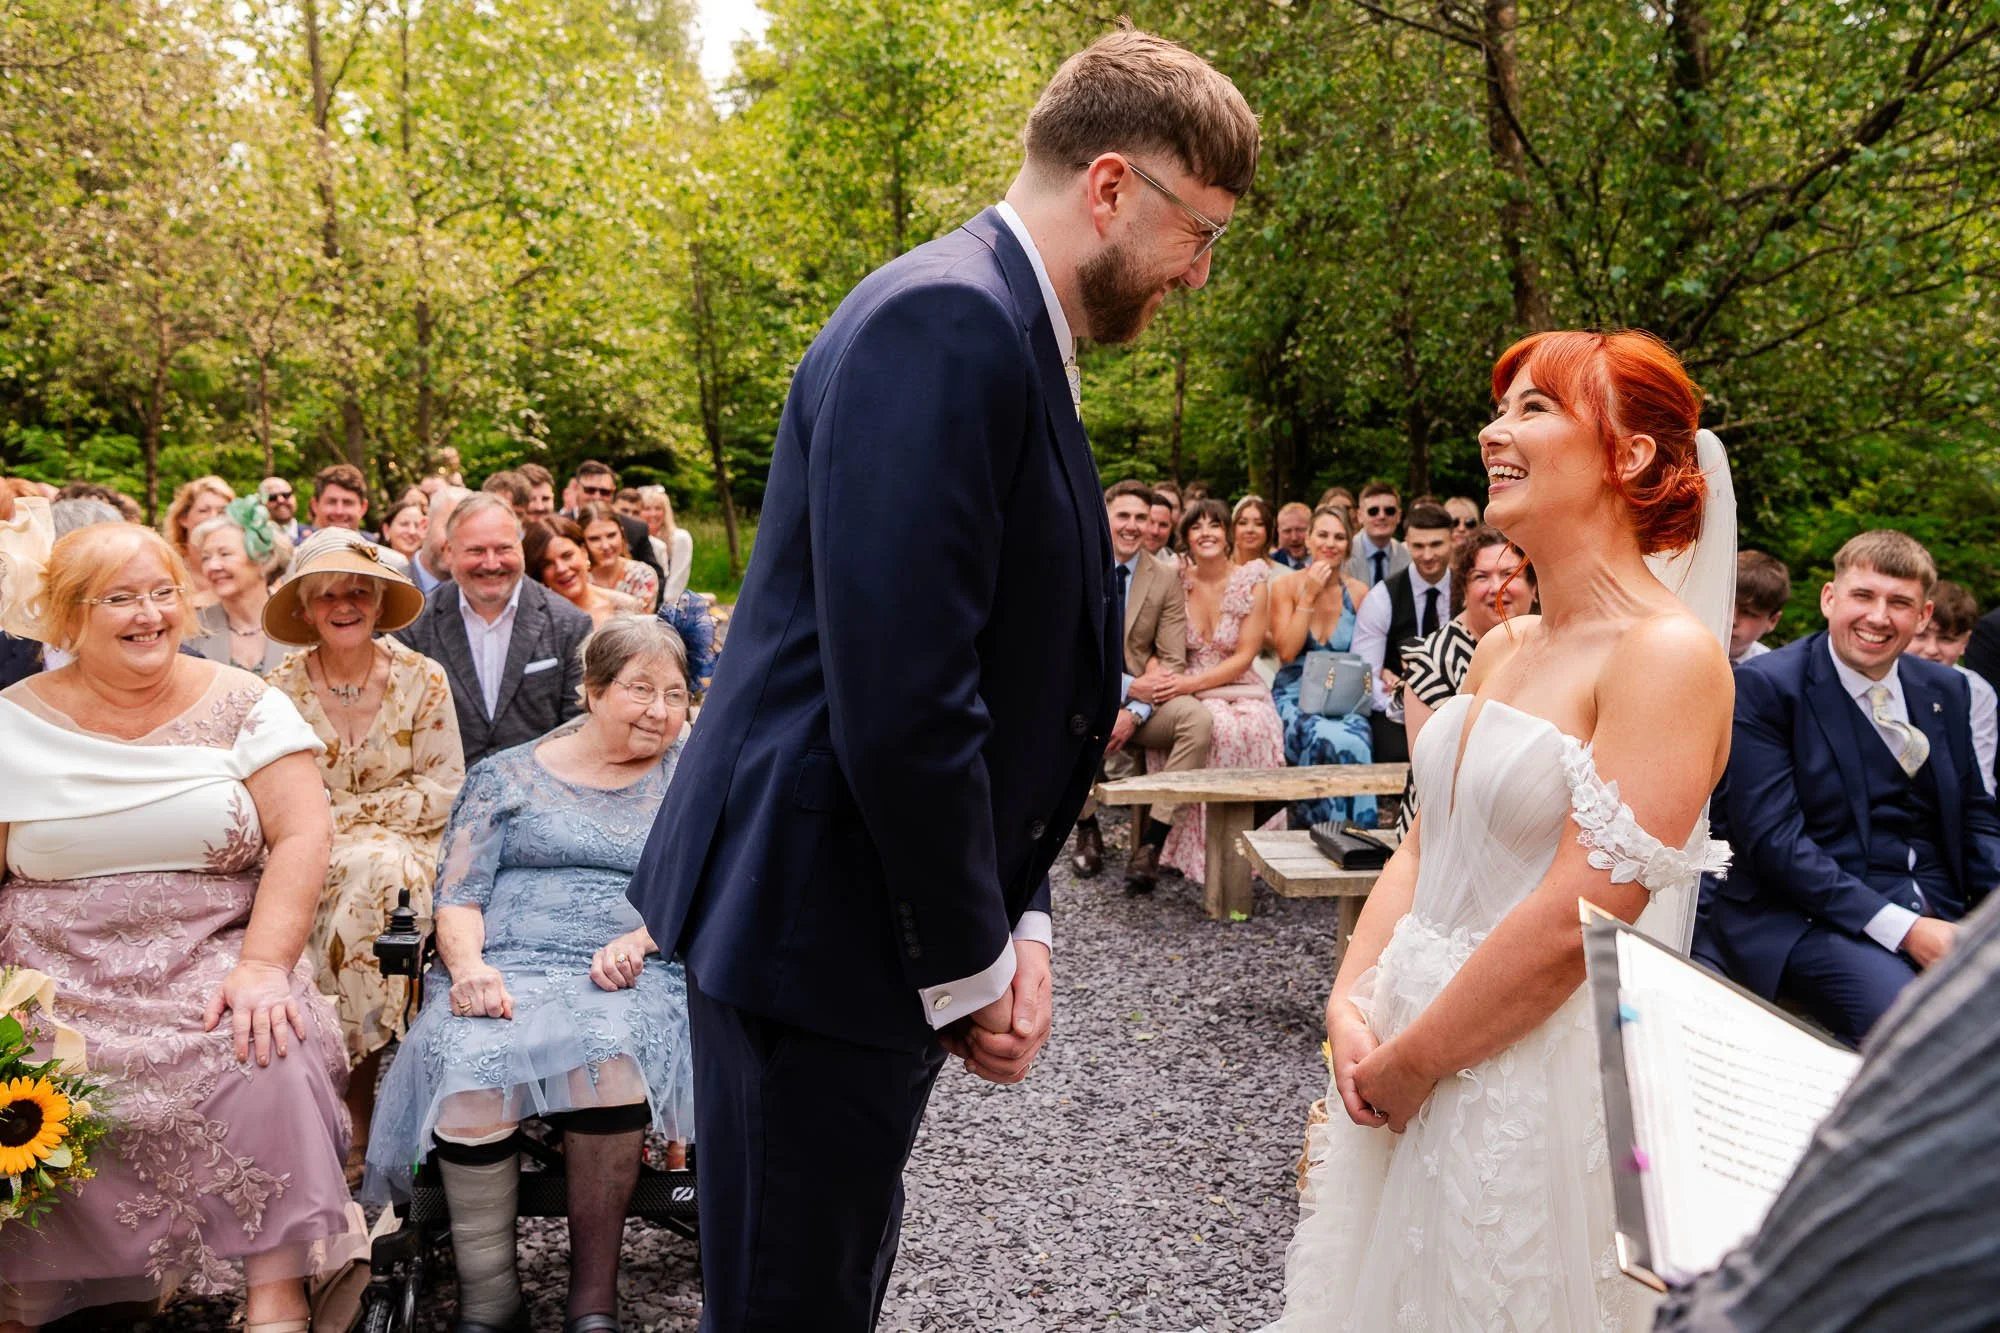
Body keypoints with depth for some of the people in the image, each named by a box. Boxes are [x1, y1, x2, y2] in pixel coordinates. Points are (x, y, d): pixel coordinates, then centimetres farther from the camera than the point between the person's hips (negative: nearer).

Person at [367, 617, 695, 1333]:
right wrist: (469, 966, -12)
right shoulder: (507, 776, 17)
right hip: (506, 972, 1)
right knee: (468, 1079, -31)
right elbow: (458, 897, 9)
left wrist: (640, 937, -12)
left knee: (608, 1057, -35)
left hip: (635, 980, 0)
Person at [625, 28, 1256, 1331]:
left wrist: (1018, 922, 4)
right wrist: (970, 966, -14)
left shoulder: (1007, 336, 11)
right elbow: (900, 700, -26)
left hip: (890, 914, 10)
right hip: (818, 923, -10)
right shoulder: (946, 320, -20)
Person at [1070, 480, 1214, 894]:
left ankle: (1150, 845, -24)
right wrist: (1128, 687, -18)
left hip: (1143, 703, 1)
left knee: (1198, 719, -29)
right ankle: (1087, 830, -6)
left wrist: (1134, 713, -19)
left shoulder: (1166, 580, 3)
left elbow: (1172, 662, -2)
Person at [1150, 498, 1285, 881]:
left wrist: (1192, 682, -17)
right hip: (1185, 692, 0)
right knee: (1215, 726, -34)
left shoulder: (1253, 580, 2)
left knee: (1253, 728, -35)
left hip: (1238, 688, 0)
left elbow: (1245, 656, -4)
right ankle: (1199, 848, -22)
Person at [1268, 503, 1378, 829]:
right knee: (1333, 740, -34)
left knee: (1356, 738, -33)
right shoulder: (1286, 585, 3)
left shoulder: (1358, 592, 7)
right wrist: (1309, 597, -8)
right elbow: (1286, 651, -7)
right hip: (1296, 698, -2)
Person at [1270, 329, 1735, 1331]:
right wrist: (1351, 1007, -5)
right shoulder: (1500, 648, 7)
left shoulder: (1667, 654, -17)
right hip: (1404, 1067, 7)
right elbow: (1423, 844, 8)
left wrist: (1409, 1063, -15)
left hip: (1539, 1084, -7)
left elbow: (1576, 918, -23)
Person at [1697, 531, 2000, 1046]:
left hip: (1937, 910, 6)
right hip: (1808, 912, -6)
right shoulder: (1764, 685, -6)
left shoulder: (1946, 690, 14)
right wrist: (1902, 929, -19)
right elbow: (1772, 838, -13)